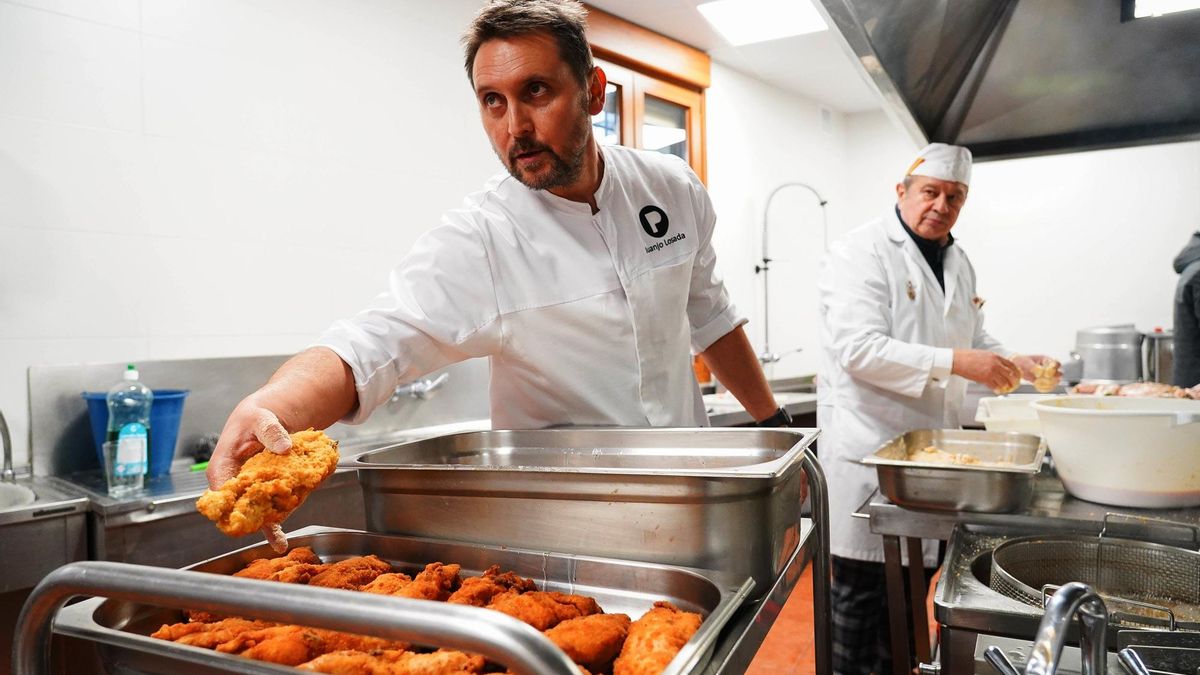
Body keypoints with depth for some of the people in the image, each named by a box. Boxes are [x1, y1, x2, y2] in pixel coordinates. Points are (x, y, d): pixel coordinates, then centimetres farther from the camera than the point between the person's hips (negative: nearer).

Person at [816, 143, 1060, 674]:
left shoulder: (957, 262, 15)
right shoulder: (862, 252, -12)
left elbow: (974, 340, 25)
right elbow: (859, 349, -23)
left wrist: (1016, 365, 5)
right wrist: (956, 362, -26)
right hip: (867, 447, -8)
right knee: (862, 587, 1)